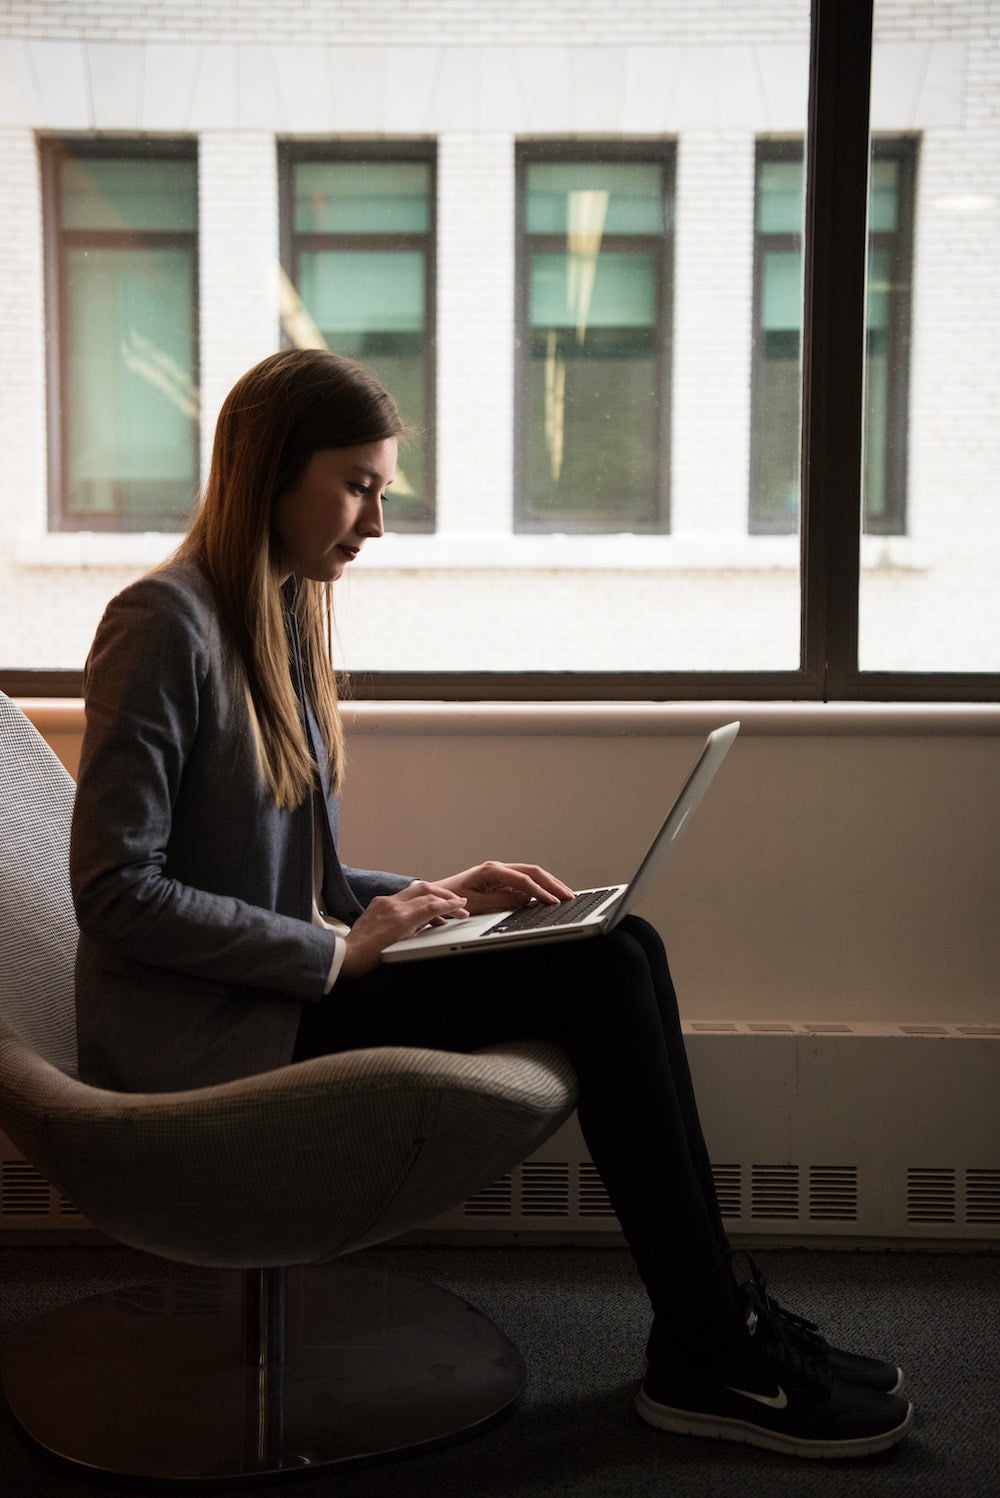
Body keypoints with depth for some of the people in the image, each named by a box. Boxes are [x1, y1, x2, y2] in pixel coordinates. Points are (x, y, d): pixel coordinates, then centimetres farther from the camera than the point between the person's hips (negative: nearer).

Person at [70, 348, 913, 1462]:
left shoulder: (284, 616, 15)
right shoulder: (165, 623, -13)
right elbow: (115, 890, -19)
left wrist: (430, 895, 3)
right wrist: (338, 951, -19)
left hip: (280, 990, 8)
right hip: (205, 1037, -8)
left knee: (620, 949, -8)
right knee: (597, 977, -17)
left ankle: (708, 1335, -4)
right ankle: (708, 1356, -5)